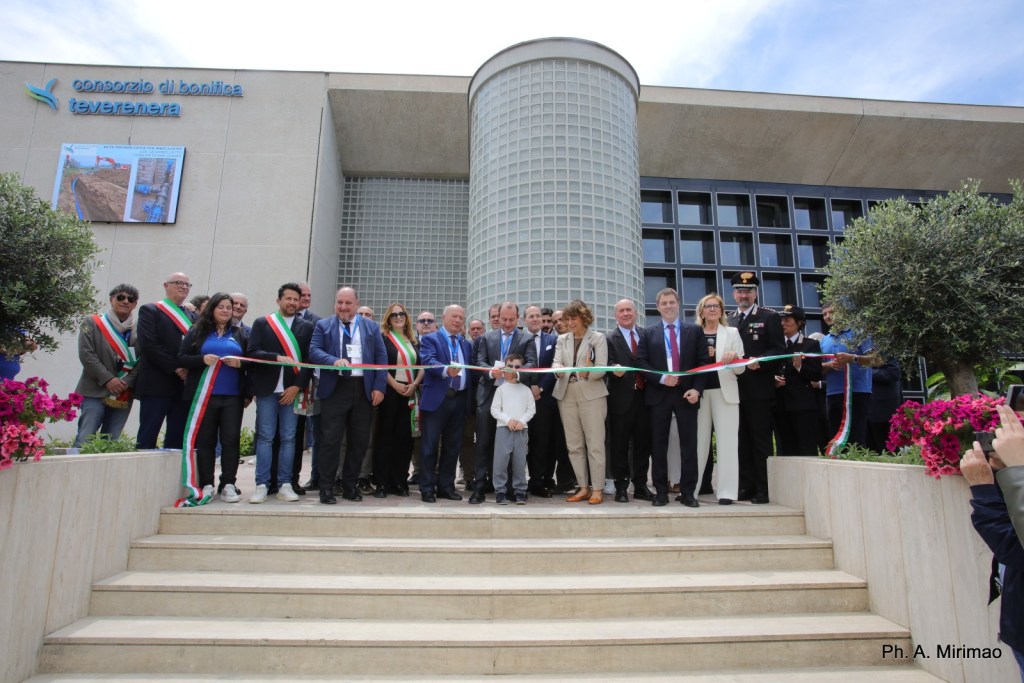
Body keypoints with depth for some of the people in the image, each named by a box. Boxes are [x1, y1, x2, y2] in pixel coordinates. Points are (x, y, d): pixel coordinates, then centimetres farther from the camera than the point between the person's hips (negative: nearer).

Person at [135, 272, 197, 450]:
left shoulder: (192, 316, 19)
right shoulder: (150, 310, 3)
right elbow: (148, 345, -9)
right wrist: (175, 368, -13)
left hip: (185, 386, 5)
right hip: (157, 384, -5)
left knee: (177, 440, 5)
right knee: (148, 438, -2)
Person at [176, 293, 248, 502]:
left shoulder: (240, 333, 13)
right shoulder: (197, 332, 9)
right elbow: (181, 359, 3)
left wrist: (240, 363, -10)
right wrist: (203, 359, -14)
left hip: (233, 396, 1)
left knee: (231, 439, -2)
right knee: (205, 440, 3)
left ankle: (228, 485, 2)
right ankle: (206, 485, 10)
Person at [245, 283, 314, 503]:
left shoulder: (307, 327, 8)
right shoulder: (261, 323, 8)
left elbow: (310, 359, 2)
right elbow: (252, 352, -3)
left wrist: (297, 386, -7)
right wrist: (277, 357, -18)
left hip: (292, 389, 1)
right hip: (267, 388, -1)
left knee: (288, 438, 3)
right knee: (265, 437, 2)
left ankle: (285, 485, 10)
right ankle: (262, 485, 8)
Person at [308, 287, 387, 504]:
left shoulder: (371, 327, 11)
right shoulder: (323, 326, 10)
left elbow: (381, 357, 6)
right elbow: (314, 351, -2)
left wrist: (379, 387, -4)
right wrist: (334, 361, -22)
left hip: (364, 389, 2)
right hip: (334, 388, -1)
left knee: (359, 440, 6)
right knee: (330, 439, -1)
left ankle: (350, 485, 20)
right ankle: (326, 487, 10)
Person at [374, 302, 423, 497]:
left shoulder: (414, 340, 15)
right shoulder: (383, 338, 1)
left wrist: (415, 384, -4)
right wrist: (395, 385, -14)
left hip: (410, 393, 4)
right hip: (389, 392, -4)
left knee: (405, 437, 3)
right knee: (385, 436, -1)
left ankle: (399, 481, 11)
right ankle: (382, 483, 4)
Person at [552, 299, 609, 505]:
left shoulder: (598, 338, 2)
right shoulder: (562, 339, 14)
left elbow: (602, 368, -7)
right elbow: (556, 362, 1)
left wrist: (588, 373, -28)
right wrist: (558, 369, -23)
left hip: (591, 394, -4)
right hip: (566, 395, 4)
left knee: (595, 443, -3)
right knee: (574, 445, 7)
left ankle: (597, 489, 4)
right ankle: (583, 487, 16)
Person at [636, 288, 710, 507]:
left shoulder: (694, 331, 10)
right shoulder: (648, 333, 9)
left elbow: (703, 361, 5)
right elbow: (640, 362, 1)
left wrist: (697, 389, -8)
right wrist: (661, 378, -13)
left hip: (686, 393, 0)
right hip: (658, 394, 0)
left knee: (689, 444, 0)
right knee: (658, 445, 3)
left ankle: (688, 492, 8)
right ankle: (661, 491, 11)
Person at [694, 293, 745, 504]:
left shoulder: (732, 333, 9)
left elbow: (740, 369, 4)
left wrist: (734, 358, -17)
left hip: (725, 392, 0)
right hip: (700, 392, 1)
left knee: (726, 441, -1)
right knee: (698, 441, 6)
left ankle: (726, 491, 3)